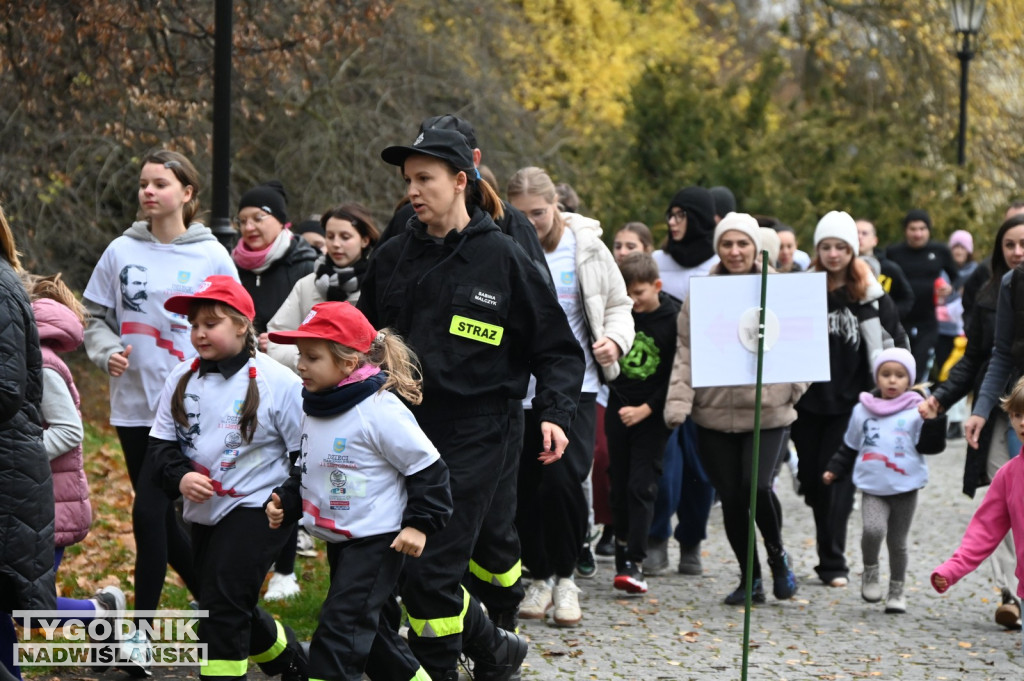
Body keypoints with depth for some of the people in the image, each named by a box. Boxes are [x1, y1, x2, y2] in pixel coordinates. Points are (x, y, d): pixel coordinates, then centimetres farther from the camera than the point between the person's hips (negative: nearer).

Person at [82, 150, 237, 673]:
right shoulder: (121, 252, 5)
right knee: (161, 517, 9)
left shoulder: (212, 257, -2)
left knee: (149, 509, -13)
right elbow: (96, 316, 12)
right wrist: (107, 352, -7)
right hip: (134, 404, 4)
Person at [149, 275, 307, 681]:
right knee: (232, 610, 17)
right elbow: (161, 444, 3)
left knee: (223, 607, -15)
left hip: (255, 510, -7)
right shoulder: (182, 379, 2)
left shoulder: (278, 382, -12)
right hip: (204, 512, 7)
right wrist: (180, 477, -15)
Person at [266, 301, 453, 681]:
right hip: (337, 538, 9)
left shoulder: (380, 408, -20)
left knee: (338, 632, -12)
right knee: (367, 629, 18)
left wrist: (420, 523, -18)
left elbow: (428, 469, -14)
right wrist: (285, 502, 4)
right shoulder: (315, 408, 5)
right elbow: (307, 470, 19)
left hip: (377, 541, -9)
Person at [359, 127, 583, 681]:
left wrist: (554, 414, -12)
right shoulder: (392, 258, 10)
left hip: (473, 437, -5)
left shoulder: (503, 259, -2)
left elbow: (558, 348, 2)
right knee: (405, 566, 6)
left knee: (430, 571, -11)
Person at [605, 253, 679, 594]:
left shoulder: (674, 320, -12)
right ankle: (622, 549, 19)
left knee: (641, 485, -10)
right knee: (619, 482, 7)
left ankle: (634, 562, -14)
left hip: (653, 412, -4)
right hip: (619, 406, 4)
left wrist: (645, 409, -15)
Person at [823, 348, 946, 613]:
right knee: (873, 529, -24)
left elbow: (930, 446, -5)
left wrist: (935, 419, -16)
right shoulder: (862, 410, 7)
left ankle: (897, 591, 25)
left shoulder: (916, 411, -1)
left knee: (897, 542, 7)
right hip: (873, 488, 1)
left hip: (905, 488, -1)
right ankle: (870, 571, 1)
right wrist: (834, 470, 13)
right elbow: (849, 446, 17)